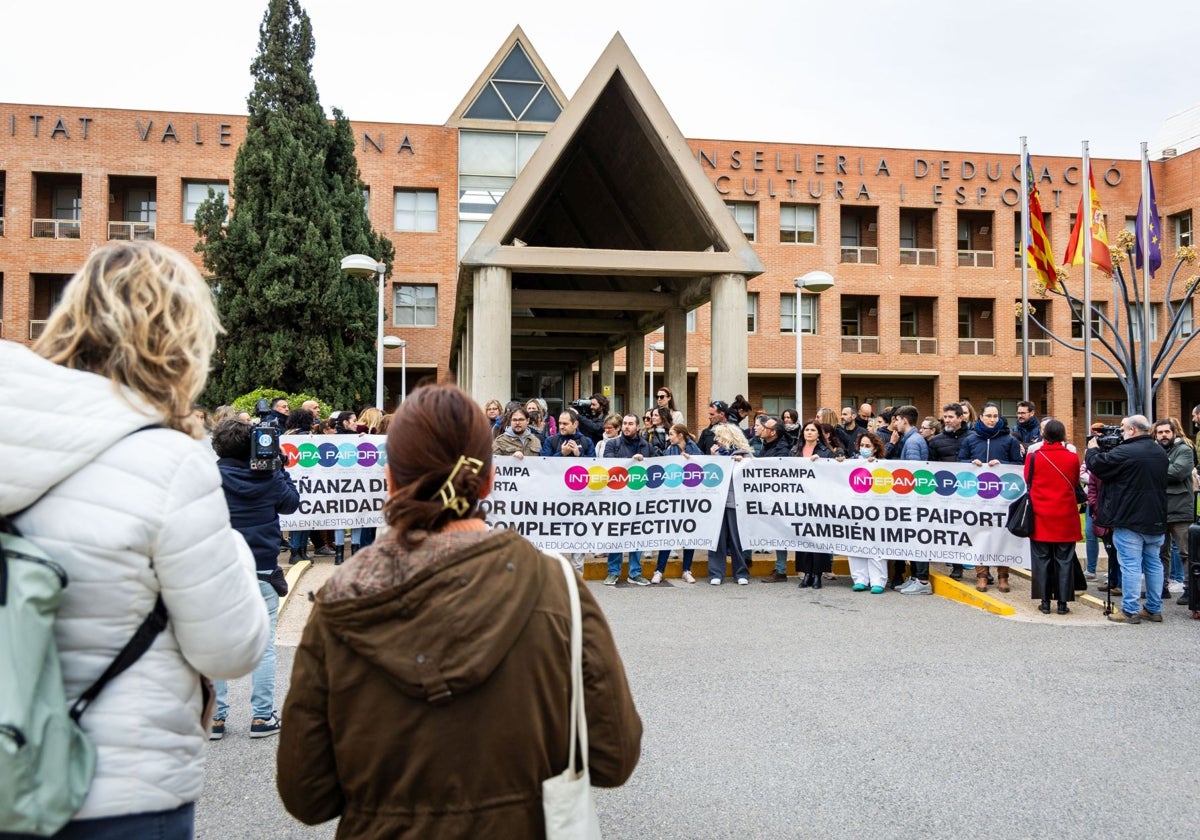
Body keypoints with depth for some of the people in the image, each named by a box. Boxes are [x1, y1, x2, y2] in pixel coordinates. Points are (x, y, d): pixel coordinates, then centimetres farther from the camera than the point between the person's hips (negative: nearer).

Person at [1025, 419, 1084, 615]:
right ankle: (1062, 602, 9)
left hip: (1040, 517, 0)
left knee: (1042, 559, 7)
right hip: (1065, 518, 0)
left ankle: (1045, 601, 9)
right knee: (1064, 560, 7)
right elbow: (1075, 484, 11)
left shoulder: (1033, 457, -6)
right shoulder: (1072, 458, -5)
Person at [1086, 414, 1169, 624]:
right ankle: (1154, 609, 20)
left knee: (1130, 565, -4)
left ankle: (1130, 611, -1)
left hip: (1130, 519, -8)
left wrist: (1092, 449, 10)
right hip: (1156, 520, 8)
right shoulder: (1161, 453, 11)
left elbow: (1097, 465, -11)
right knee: (1153, 563, 13)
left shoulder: (1125, 452, -18)